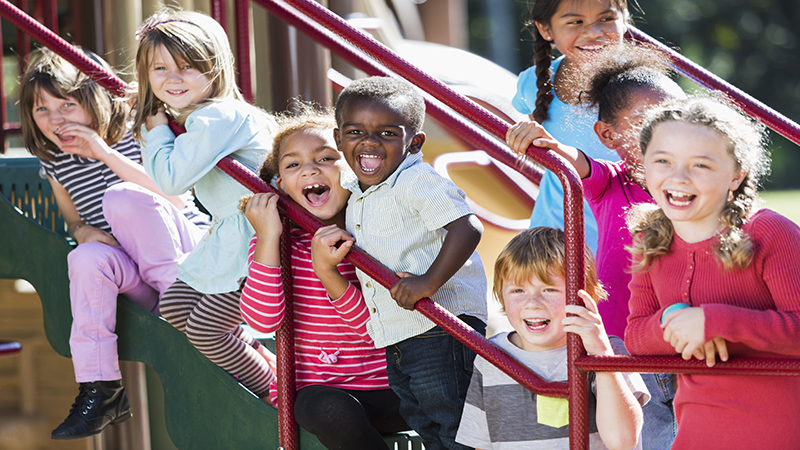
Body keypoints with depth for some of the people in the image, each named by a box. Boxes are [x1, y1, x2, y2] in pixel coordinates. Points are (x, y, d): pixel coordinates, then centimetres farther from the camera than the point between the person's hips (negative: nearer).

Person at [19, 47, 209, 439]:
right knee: (87, 259, -32)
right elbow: (72, 217, 19)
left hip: (190, 252, -4)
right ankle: (100, 391, -29)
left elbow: (176, 200, -21)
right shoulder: (54, 161, 5)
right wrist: (82, 231, -9)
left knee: (122, 197, -29)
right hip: (142, 283, 4)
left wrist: (106, 154, -26)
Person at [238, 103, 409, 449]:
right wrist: (268, 239, -20)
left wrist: (328, 273, -27)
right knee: (330, 409, -36)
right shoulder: (276, 243, 0)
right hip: (310, 391, -1)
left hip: (380, 390, 1)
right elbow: (263, 320, -17)